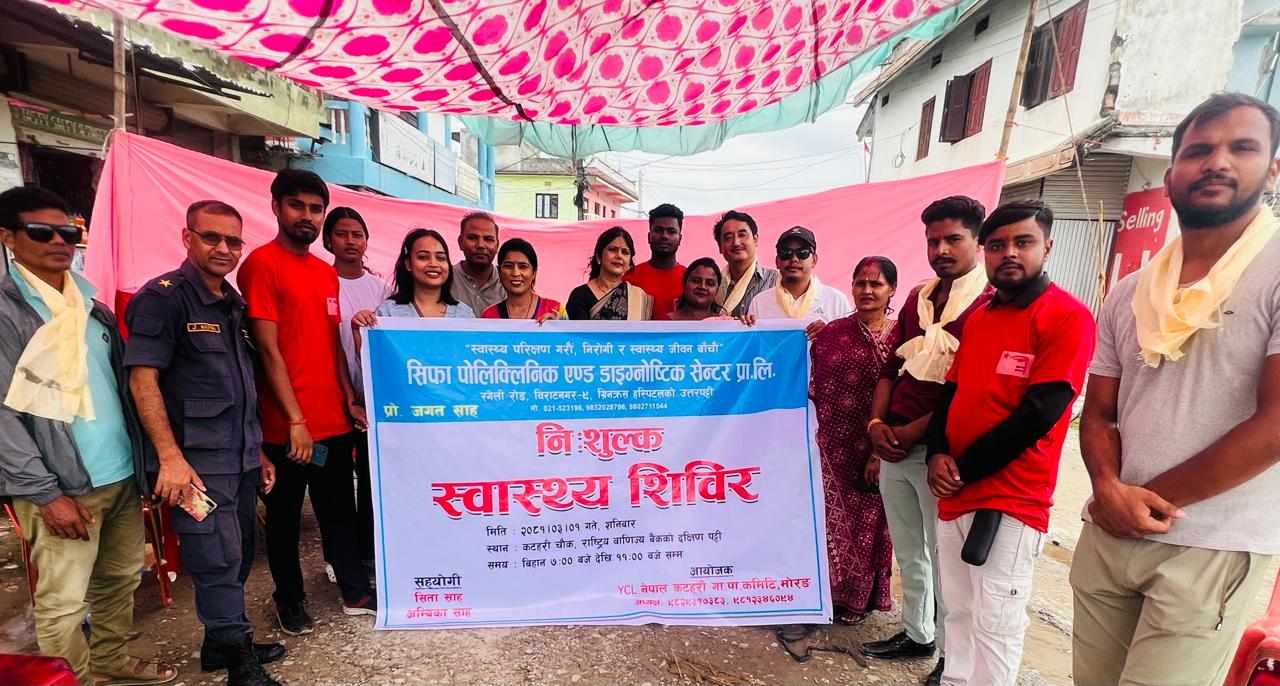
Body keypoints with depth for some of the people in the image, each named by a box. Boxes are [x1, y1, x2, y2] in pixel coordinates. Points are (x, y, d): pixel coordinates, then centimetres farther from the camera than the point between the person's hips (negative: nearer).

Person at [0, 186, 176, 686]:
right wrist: (46, 493, -15)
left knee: (120, 580, 18)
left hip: (122, 475, 6)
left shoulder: (90, 305, 12)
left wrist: (142, 459, 11)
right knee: (63, 603, 3)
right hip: (64, 485, -6)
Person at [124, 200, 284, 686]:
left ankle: (221, 644, 35)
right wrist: (171, 457, -21)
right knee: (219, 561, -1)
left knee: (237, 556, 17)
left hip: (240, 458, 8)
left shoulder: (232, 304, 12)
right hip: (198, 461, -8)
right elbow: (143, 379, -16)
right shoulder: (163, 297, -10)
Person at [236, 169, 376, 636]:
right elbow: (267, 349, -15)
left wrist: (349, 400, 7)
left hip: (334, 420, 7)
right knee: (285, 516, 12)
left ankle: (357, 592, 29)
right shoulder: (261, 265, -10)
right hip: (287, 425, -6)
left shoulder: (327, 274, 12)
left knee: (339, 510, 16)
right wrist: (295, 420, -18)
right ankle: (289, 599, 30)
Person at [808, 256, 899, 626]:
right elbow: (814, 387, 8)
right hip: (832, 444, 2)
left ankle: (859, 596, 33)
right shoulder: (831, 332, 2)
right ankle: (832, 591, 30)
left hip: (874, 448, -1)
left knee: (868, 520, 13)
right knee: (833, 517, 10)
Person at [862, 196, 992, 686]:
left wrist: (912, 433, -15)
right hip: (893, 445, 7)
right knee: (907, 553, 19)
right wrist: (876, 422, 1)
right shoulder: (918, 298, 12)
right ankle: (916, 634, 38)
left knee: (942, 558, 7)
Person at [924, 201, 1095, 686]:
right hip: (954, 495, 7)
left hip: (1011, 500, -6)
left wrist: (964, 470, -11)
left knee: (994, 624, 1)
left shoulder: (1067, 317, -9)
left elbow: (1037, 414, -16)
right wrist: (937, 455, -3)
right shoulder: (978, 317, 13)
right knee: (959, 614, 18)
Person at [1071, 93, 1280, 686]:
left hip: (1213, 549, -4)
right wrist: (1110, 489, -10)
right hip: (1107, 535, 5)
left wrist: (1145, 500, -10)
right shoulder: (1128, 294, 8)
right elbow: (1098, 412, 9)